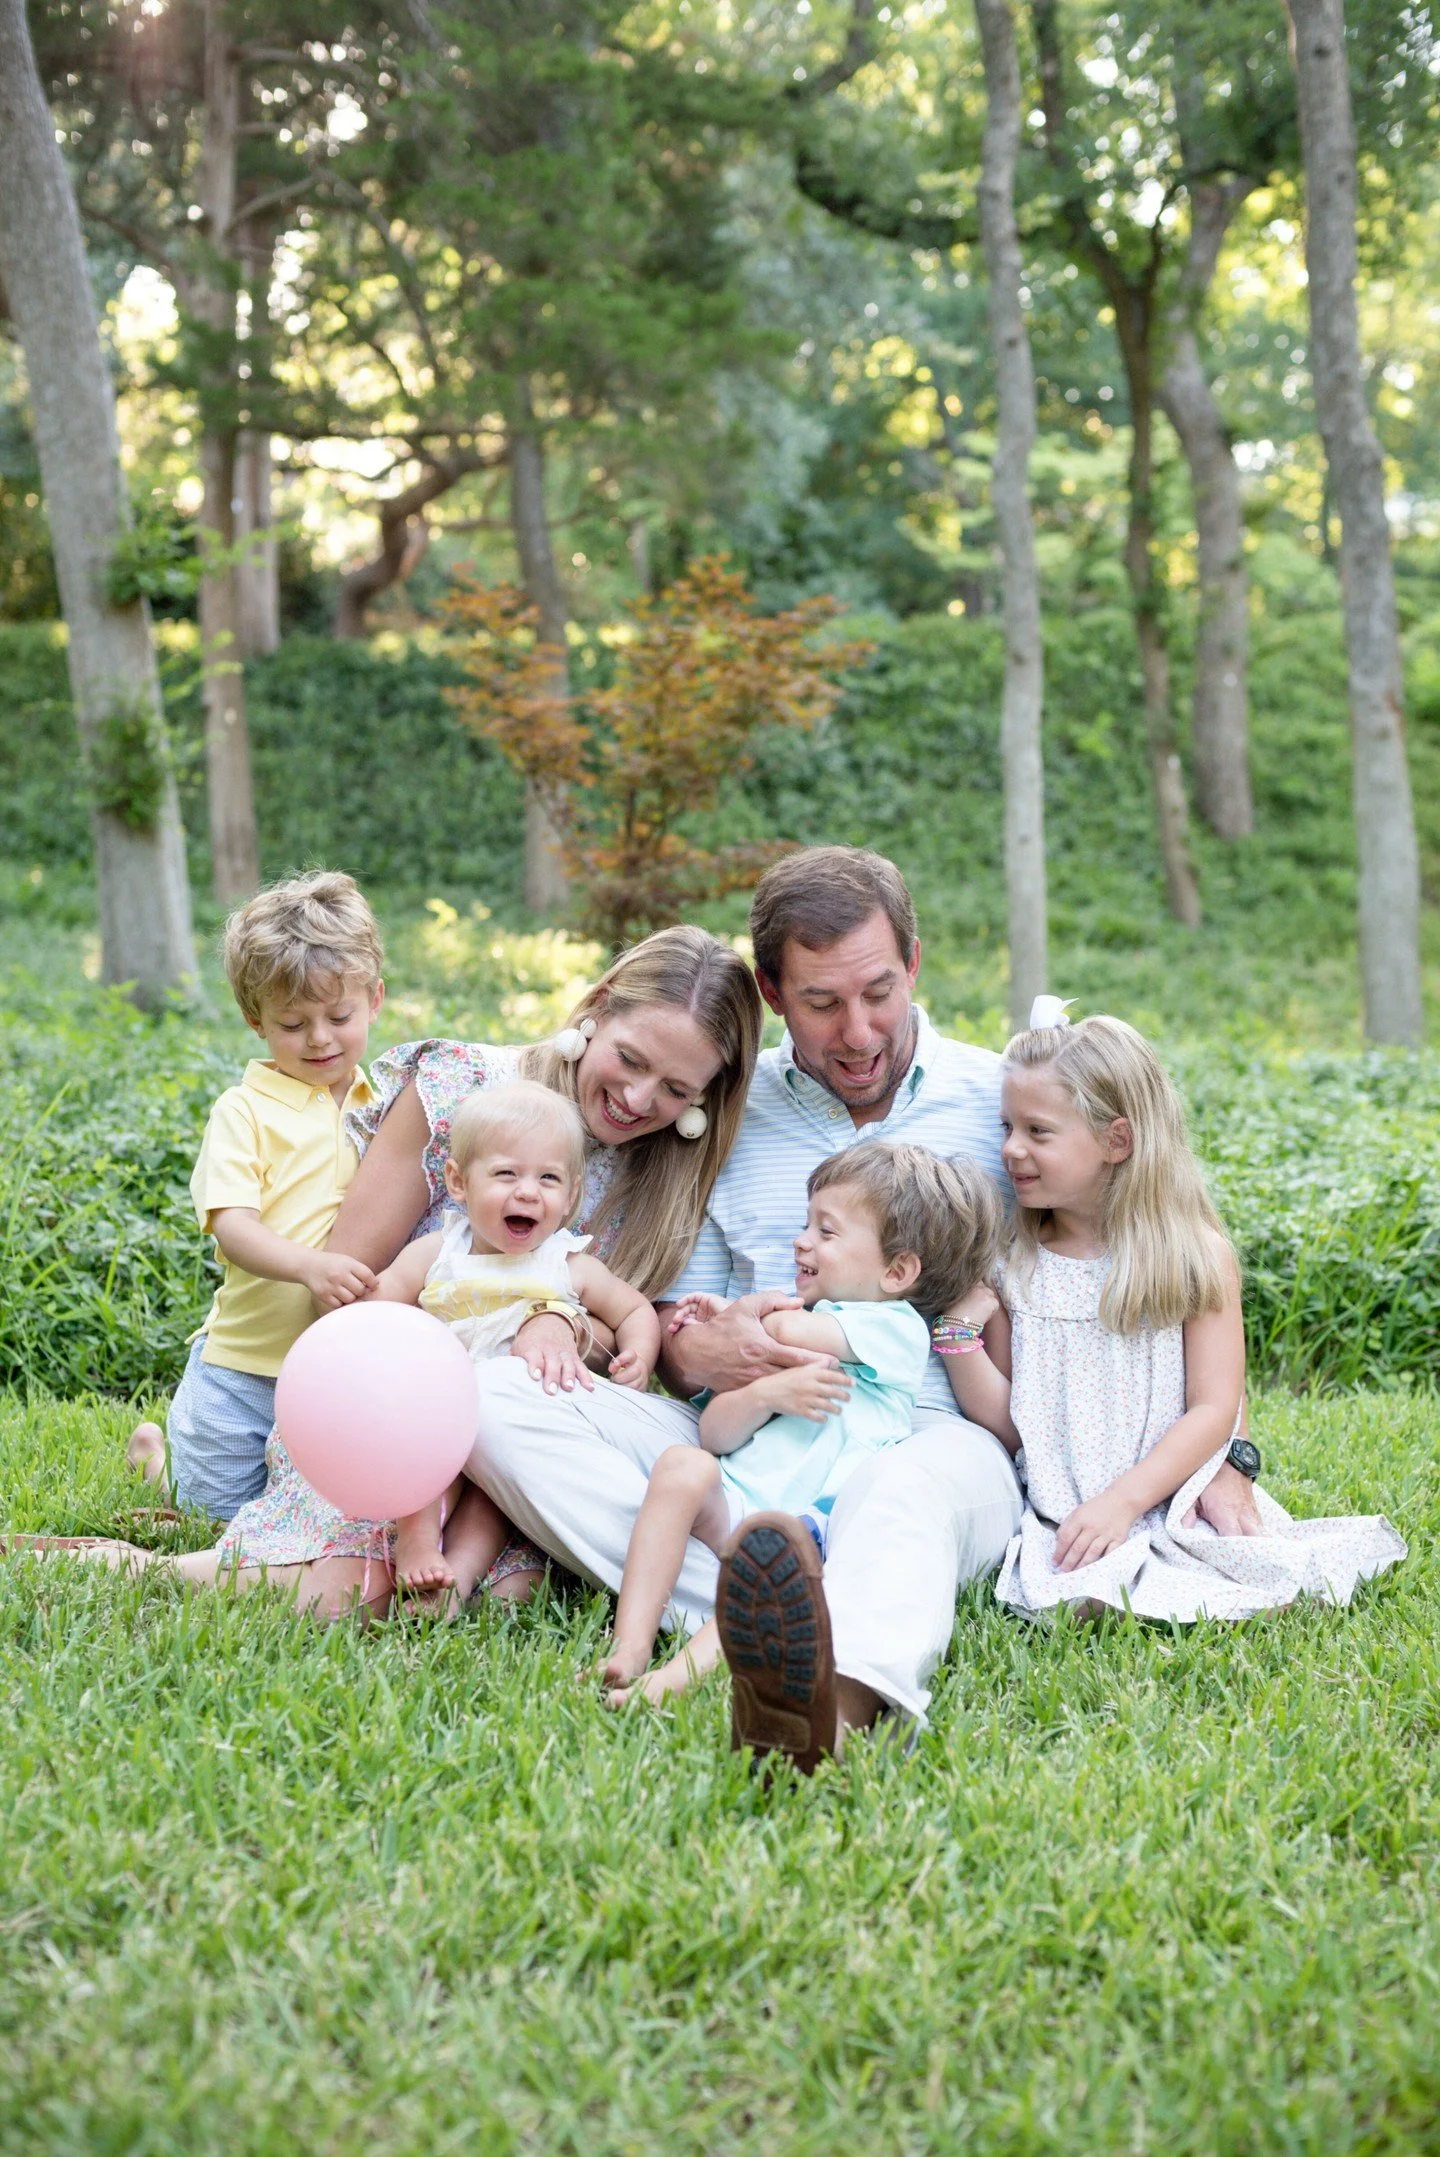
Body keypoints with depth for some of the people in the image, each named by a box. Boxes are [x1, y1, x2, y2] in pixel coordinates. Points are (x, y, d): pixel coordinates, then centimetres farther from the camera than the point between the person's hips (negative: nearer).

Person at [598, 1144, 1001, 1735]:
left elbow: (789, 1330, -10)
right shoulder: (794, 1315, 28)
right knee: (683, 1465, -25)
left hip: (811, 1517, -5)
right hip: (730, 1503, 5)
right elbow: (715, 1434, 17)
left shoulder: (895, 1327, 8)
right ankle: (629, 1649, -33)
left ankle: (680, 1675, -55)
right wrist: (768, 1391, -2)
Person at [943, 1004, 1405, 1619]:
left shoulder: (1195, 1254, -1)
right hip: (1059, 1518, 1)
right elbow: (1009, 1427, 6)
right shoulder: (1012, 1266, 7)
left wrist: (1122, 1501, -16)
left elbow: (1213, 1409, -6)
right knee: (1078, 1603, -30)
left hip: (1172, 1505, 0)